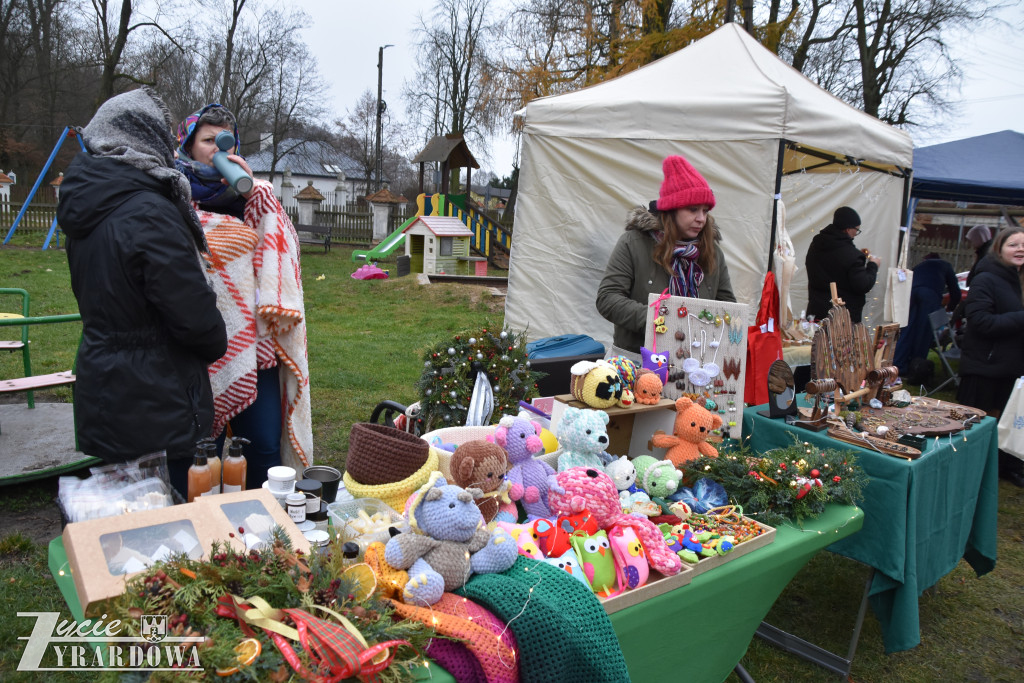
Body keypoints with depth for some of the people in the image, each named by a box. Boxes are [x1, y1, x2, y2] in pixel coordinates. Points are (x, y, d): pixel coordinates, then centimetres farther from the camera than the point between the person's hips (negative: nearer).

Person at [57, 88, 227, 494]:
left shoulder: (85, 209, 7)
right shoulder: (150, 215, -22)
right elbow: (194, 316, -20)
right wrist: (216, 344, 0)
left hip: (99, 396, 9)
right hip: (157, 408, -9)